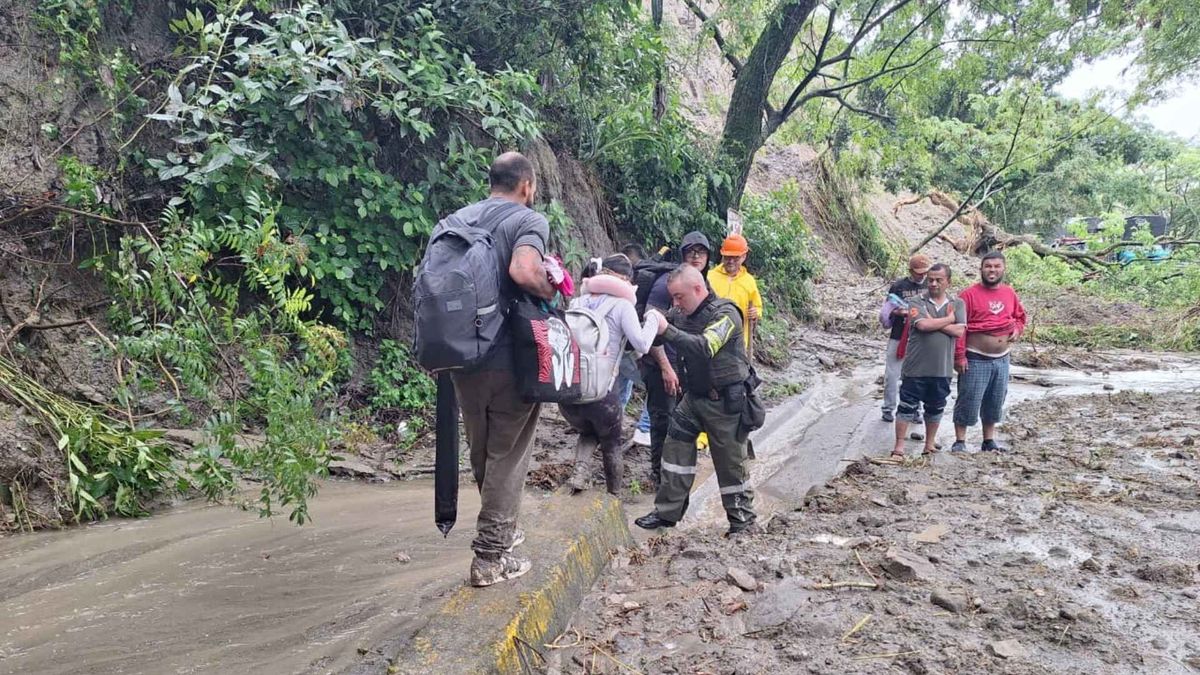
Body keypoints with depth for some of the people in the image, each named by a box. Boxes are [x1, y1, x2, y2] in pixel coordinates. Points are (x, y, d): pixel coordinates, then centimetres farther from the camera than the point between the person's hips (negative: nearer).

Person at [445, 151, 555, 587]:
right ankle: (490, 557, 10)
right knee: (507, 456, 5)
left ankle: (500, 530, 39)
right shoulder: (529, 221, -9)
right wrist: (552, 293, -10)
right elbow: (524, 272, -28)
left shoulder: (461, 218, 11)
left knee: (481, 452, 20)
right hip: (510, 358, -6)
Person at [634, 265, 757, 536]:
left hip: (725, 401, -7)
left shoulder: (725, 313, -18)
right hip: (694, 396, 7)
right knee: (676, 449, 6)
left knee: (731, 462, 4)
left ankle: (742, 520, 21)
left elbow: (705, 347, -33)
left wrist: (667, 330, -36)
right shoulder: (682, 315, 3)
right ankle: (667, 512, 17)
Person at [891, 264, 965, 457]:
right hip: (916, 367, -3)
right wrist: (948, 319, -7)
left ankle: (930, 444, 30)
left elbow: (959, 331, -8)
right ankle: (899, 445, 8)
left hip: (942, 368, 3)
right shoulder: (917, 302, -3)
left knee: (935, 408, 16)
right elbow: (923, 325, -20)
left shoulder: (957, 304, 5)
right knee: (907, 406, 2)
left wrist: (934, 322, -12)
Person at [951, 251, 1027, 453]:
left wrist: (1017, 329, 1)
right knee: (969, 401, -2)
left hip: (1002, 359, 6)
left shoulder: (1009, 293, 7)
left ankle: (989, 441, 27)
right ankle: (959, 442, 7)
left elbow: (1020, 316, 23)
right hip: (976, 359, -6)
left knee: (995, 402, 14)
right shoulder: (969, 294, -11)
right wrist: (959, 356, -17)